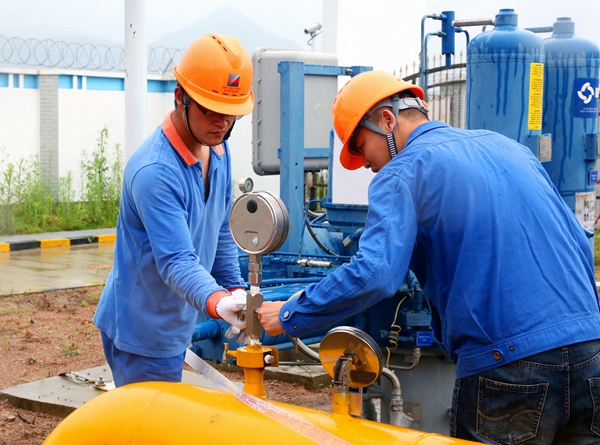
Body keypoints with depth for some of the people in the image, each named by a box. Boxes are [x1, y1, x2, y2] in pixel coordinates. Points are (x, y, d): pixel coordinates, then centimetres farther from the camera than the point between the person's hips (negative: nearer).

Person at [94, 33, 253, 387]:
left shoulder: (218, 149, 1)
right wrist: (218, 304, -48)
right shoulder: (155, 171, -28)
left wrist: (236, 291, 6)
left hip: (178, 324, 9)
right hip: (144, 331, -9)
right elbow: (176, 261, -33)